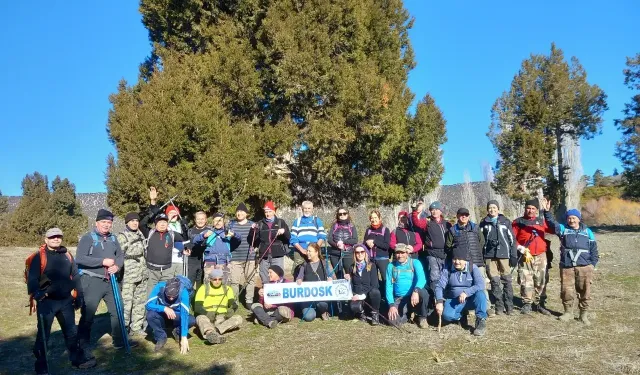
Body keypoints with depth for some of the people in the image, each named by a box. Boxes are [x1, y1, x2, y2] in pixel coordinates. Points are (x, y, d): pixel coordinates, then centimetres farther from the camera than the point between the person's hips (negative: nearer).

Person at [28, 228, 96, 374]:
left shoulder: (67, 255, 9)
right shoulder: (39, 256, -7)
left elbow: (75, 276, 14)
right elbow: (32, 278, -15)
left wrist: (78, 296, 12)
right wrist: (36, 293, -32)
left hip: (66, 300, 5)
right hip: (47, 301, -5)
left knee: (71, 331, 15)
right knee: (43, 334, 2)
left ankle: (78, 358, 26)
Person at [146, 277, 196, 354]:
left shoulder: (183, 292, -31)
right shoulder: (159, 287, -27)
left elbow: (184, 314, -36)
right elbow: (148, 305, -28)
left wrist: (184, 337, -43)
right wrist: (165, 308, -43)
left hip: (177, 316, -1)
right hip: (162, 315, 1)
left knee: (192, 320, -30)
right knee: (150, 315, -31)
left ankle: (177, 331, 3)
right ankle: (161, 337, -6)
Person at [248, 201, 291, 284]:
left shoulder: (281, 222, 10)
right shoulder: (260, 224, 13)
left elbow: (289, 237, 6)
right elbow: (252, 239, 9)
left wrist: (284, 231, -13)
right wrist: (253, 230, -9)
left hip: (278, 255, -1)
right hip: (264, 256, 2)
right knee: (265, 281, 5)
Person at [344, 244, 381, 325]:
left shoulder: (371, 265, -1)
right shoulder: (352, 267, 8)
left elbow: (374, 285, -9)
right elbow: (351, 284, 11)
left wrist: (363, 295, -18)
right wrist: (348, 279, -10)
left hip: (369, 295, -1)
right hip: (357, 296, 1)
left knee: (375, 291, -37)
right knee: (354, 307, -34)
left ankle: (375, 314, -9)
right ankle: (361, 312, 7)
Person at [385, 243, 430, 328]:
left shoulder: (415, 263, -2)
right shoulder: (391, 266, 6)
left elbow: (422, 279, -19)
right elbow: (389, 286, 3)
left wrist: (415, 291, -39)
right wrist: (391, 305, -10)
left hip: (414, 295, -1)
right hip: (399, 299, 1)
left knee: (423, 292, -35)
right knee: (393, 320, -23)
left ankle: (422, 317, -5)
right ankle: (409, 313, 12)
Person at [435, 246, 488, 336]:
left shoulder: (473, 268, -8)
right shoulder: (447, 269, -5)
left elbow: (481, 285, -22)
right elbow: (440, 286, -11)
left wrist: (466, 292, -35)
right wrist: (439, 301, -28)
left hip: (471, 299, -1)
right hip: (454, 300, 1)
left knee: (480, 293, -33)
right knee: (447, 315, -28)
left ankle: (481, 321, -20)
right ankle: (462, 315, 6)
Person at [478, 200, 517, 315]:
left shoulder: (506, 221, 6)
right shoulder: (484, 223, 9)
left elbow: (512, 239, 5)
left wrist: (514, 256, 0)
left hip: (504, 255, -1)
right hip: (489, 256, 1)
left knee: (506, 280, 0)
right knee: (494, 281, 1)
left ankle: (509, 306, 10)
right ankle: (499, 306, 9)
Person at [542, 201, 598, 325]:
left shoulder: (587, 231, 10)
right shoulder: (563, 229, 8)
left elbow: (593, 249, 11)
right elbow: (552, 223, -9)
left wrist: (593, 263, 3)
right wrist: (547, 211, -23)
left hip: (584, 267, 0)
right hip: (566, 267, 0)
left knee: (585, 292, 4)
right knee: (566, 291, 2)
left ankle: (583, 314, 18)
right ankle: (568, 312, 18)